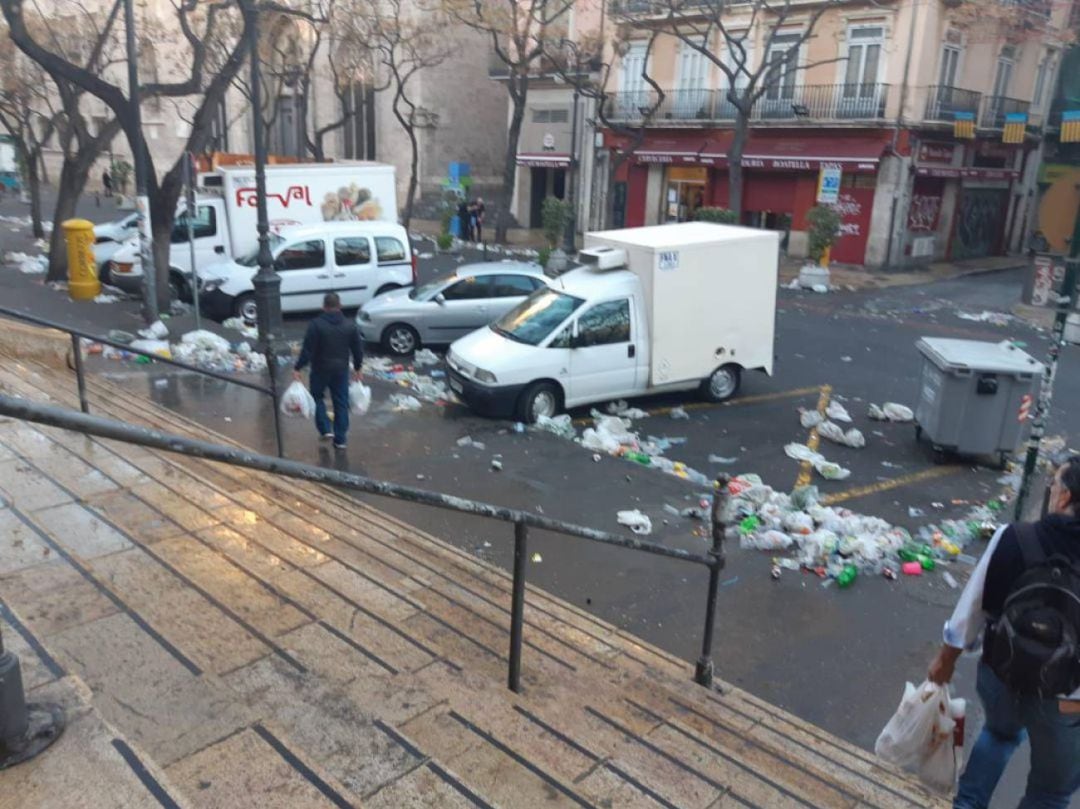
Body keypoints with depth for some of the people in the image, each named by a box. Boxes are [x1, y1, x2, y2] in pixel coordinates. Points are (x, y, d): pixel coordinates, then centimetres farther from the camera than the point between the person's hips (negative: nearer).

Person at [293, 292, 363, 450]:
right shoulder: (350, 325, -3)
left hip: (320, 369, -3)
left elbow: (307, 350, -16)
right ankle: (340, 439, 13)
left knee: (317, 397, 20)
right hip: (341, 370, 3)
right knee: (341, 403, 10)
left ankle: (325, 430, 14)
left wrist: (297, 369, -7)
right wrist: (357, 368, 17)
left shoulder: (316, 325, -14)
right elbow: (358, 350, 3)